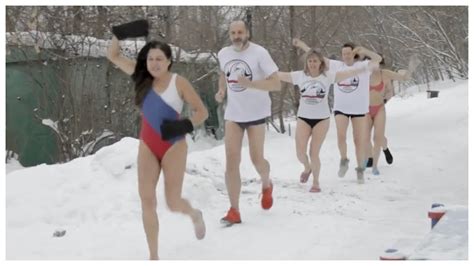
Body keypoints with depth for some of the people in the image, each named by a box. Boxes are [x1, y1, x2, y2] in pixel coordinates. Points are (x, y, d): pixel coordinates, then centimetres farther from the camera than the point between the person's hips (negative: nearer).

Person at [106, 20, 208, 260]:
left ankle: (195, 215, 36)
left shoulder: (179, 82, -11)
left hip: (173, 147, -4)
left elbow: (202, 112, -8)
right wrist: (120, 33, -11)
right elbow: (113, 55, 5)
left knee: (173, 203, -2)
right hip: (147, 146, 4)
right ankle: (153, 256, 3)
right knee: (147, 199, -6)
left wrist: (184, 126, -25)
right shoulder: (143, 76, 0)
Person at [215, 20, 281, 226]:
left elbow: (276, 84, -17)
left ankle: (266, 185, 40)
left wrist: (250, 84, -30)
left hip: (256, 113, -4)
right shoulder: (223, 54, 2)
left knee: (256, 159, 5)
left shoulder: (259, 53, -14)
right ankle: (234, 211, -3)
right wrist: (221, 90, 6)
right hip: (233, 114, 4)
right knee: (231, 161, -6)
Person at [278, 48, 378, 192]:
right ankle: (307, 168, 31)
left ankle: (316, 182, 21)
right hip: (303, 118, 1)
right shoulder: (300, 76, -3)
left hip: (322, 119, -1)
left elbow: (349, 73, -12)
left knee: (314, 153, 0)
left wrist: (367, 67, -20)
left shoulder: (328, 76, -7)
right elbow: (279, 75, 0)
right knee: (300, 153, -5)